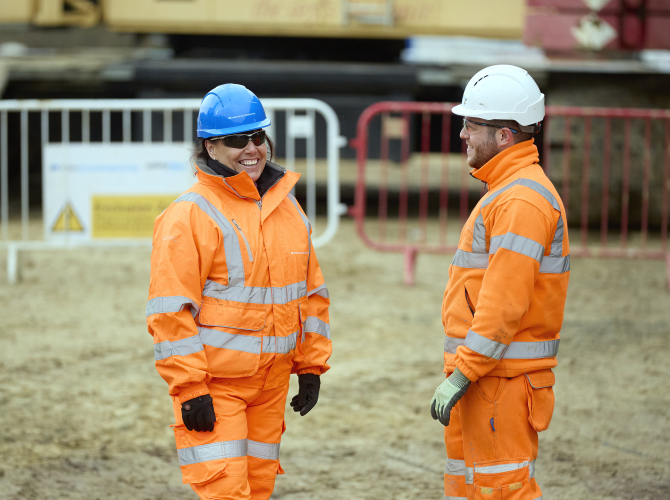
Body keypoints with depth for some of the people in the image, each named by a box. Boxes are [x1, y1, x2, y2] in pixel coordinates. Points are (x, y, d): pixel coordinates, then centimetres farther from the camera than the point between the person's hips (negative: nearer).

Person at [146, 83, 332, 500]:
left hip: (270, 385, 7)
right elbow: (170, 312, -14)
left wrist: (311, 368, 14)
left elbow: (312, 293, 19)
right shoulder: (190, 215, -11)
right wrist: (190, 390, -17)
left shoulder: (288, 209, 11)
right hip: (213, 384, -7)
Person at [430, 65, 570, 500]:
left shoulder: (523, 201, -18)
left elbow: (504, 305, -24)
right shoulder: (506, 191, 17)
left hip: (501, 380, -11)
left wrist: (460, 375, -22)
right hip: (483, 373, 11)